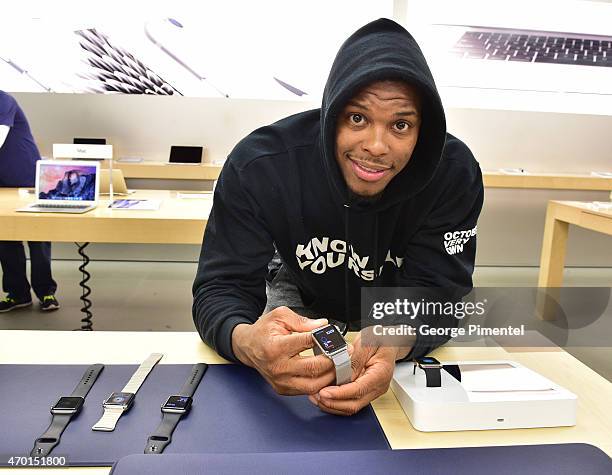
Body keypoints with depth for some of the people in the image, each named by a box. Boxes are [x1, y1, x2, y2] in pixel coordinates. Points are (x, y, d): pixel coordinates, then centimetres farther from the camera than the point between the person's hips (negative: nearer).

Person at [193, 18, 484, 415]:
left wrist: (395, 340, -54)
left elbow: (436, 292, -29)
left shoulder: (455, 172, -28)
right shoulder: (259, 166, -32)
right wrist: (246, 342, -57)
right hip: (299, 299, 0)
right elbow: (223, 287, -32)